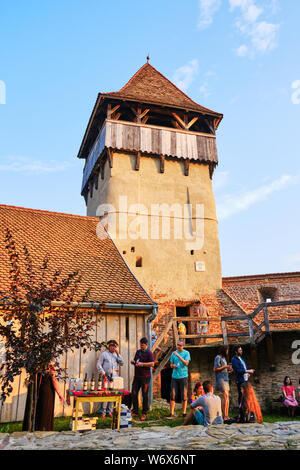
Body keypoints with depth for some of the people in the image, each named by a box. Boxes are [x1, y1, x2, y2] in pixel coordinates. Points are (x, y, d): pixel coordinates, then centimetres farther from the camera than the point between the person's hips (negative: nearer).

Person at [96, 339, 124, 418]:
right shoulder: (104, 354, 5)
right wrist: (103, 373, -6)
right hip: (106, 376, -3)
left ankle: (109, 412, 13)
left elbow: (122, 363, 3)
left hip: (114, 377, 3)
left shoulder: (117, 355, 16)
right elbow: (98, 364, 2)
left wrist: (118, 354, -4)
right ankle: (102, 412, 4)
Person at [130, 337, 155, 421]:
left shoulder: (149, 353, -7)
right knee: (134, 393, 4)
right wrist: (133, 362, 2)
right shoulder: (138, 351, 15)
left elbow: (152, 364, -16)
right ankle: (135, 412, 15)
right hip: (137, 376, 6)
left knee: (144, 395, 1)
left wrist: (142, 364, -20)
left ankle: (144, 413, 12)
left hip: (145, 377, -6)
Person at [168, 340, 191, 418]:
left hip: (183, 376, -2)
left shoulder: (186, 353, 0)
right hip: (174, 376, 3)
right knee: (173, 395, -1)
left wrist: (178, 356, -19)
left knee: (184, 395, 1)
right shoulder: (173, 353, 10)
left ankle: (184, 413, 13)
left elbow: (186, 363, -14)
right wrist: (173, 366, -7)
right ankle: (171, 413, 4)